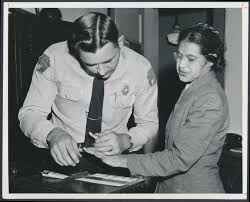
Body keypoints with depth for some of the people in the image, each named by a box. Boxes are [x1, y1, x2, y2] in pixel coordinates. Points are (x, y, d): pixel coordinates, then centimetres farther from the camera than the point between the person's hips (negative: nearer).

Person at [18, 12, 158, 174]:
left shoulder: (141, 68, -14)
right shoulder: (54, 58, -17)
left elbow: (149, 123, -2)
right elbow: (29, 113, -10)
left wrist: (125, 140, -23)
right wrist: (52, 134, -32)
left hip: (112, 159, 1)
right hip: (63, 157, 0)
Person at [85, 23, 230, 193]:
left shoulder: (211, 100, -22)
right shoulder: (191, 90, 7)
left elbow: (180, 158, -26)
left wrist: (124, 161, -25)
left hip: (196, 189, -8)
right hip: (170, 185, 8)